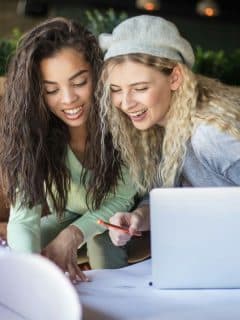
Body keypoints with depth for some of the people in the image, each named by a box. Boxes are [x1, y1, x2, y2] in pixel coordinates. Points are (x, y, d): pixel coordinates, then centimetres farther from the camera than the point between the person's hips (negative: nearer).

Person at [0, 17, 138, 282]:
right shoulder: (32, 131, -26)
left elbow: (123, 199, -19)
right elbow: (23, 218, -30)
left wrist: (73, 235, -35)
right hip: (68, 217, 2)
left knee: (103, 243, -31)